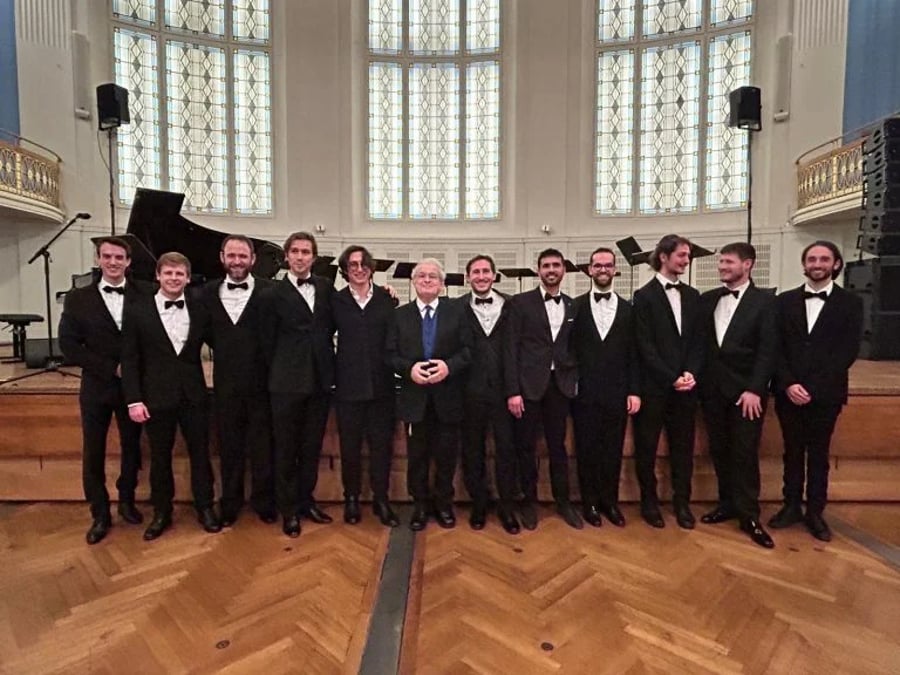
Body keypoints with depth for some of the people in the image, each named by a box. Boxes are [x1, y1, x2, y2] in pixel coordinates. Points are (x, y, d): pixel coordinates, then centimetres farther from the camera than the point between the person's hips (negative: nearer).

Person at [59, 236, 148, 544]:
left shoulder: (144, 295, -4)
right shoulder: (78, 298, -1)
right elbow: (69, 345, -5)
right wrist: (112, 367, -14)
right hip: (96, 386, 1)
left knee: (131, 446, 14)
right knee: (93, 452, 8)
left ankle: (126, 501, 34)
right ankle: (100, 514, 24)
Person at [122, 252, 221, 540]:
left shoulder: (199, 309, 0)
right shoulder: (137, 311, -3)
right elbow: (130, 360, -4)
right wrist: (134, 400, -9)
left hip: (194, 395, 1)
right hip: (157, 397, -1)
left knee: (200, 454, 10)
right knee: (160, 458, 12)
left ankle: (205, 508, 26)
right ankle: (161, 513, 29)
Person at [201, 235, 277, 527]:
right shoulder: (209, 292, 3)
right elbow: (207, 333, 11)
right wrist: (224, 352, 0)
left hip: (260, 382, -3)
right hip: (226, 383, 3)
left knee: (262, 446, 9)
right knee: (229, 447, 14)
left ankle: (264, 502, 26)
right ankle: (230, 503, 30)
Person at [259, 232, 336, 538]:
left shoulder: (326, 287, 5)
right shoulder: (273, 294, -4)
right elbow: (268, 342, 0)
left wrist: (327, 363, 6)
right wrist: (278, 373, 1)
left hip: (320, 380, 4)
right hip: (288, 383, -3)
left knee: (312, 446, 15)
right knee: (286, 449, 9)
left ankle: (306, 500, 31)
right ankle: (288, 509, 23)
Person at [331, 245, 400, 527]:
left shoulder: (386, 298, 3)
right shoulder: (336, 300, 3)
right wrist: (334, 370, -1)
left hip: (381, 384, 1)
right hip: (348, 385, 0)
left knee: (382, 444, 8)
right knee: (350, 445, 11)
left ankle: (381, 499, 23)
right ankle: (351, 499, 27)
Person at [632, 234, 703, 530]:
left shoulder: (692, 296, 11)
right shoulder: (644, 296, -5)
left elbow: (697, 341, 9)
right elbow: (645, 347, -10)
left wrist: (691, 374, -7)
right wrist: (672, 379, -13)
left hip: (685, 386, 5)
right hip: (653, 386, -4)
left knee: (683, 447, 11)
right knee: (647, 447, 6)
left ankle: (682, 502, 25)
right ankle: (649, 502, 21)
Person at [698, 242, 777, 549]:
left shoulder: (765, 301, -3)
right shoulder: (707, 299, 8)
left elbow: (768, 350, -9)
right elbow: (699, 342, 7)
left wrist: (754, 389, -15)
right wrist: (699, 378, -1)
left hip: (746, 390, -4)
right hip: (712, 388, 4)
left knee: (745, 453, 1)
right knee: (719, 451, 10)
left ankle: (749, 515, 13)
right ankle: (728, 504, 25)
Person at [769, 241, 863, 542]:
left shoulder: (851, 303, 2)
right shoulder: (785, 301, 7)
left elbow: (848, 351, -6)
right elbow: (776, 347, 2)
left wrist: (812, 387, -14)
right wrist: (788, 384, -11)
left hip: (825, 393, -1)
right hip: (788, 392, 2)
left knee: (818, 454, 8)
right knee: (792, 452, 11)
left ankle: (815, 512, 20)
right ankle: (792, 506, 22)